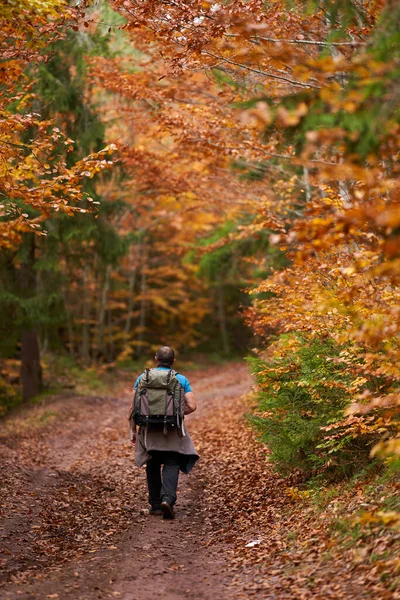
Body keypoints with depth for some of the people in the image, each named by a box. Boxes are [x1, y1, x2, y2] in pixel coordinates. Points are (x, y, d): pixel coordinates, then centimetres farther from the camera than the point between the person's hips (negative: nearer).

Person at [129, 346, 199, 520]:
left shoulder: (143, 378, 3)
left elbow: (134, 407, 0)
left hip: (149, 429, 1)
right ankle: (168, 498, -22)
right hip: (172, 431, -1)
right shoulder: (181, 380, 2)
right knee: (171, 465, 0)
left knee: (153, 466, 15)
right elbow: (192, 406, -5)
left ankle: (155, 505, 17)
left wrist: (133, 430, 8)